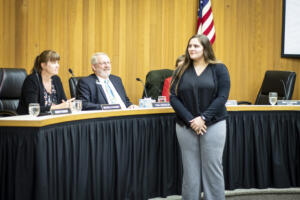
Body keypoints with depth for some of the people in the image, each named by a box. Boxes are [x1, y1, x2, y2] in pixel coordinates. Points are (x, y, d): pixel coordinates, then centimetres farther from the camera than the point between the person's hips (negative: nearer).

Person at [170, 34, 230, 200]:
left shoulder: (219, 69, 2)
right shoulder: (181, 71, 9)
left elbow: (222, 97, -6)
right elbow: (173, 97, 1)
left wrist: (203, 118, -14)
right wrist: (190, 120, -11)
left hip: (213, 125, -2)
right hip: (186, 127, 2)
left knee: (213, 168, -1)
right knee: (190, 169, 4)